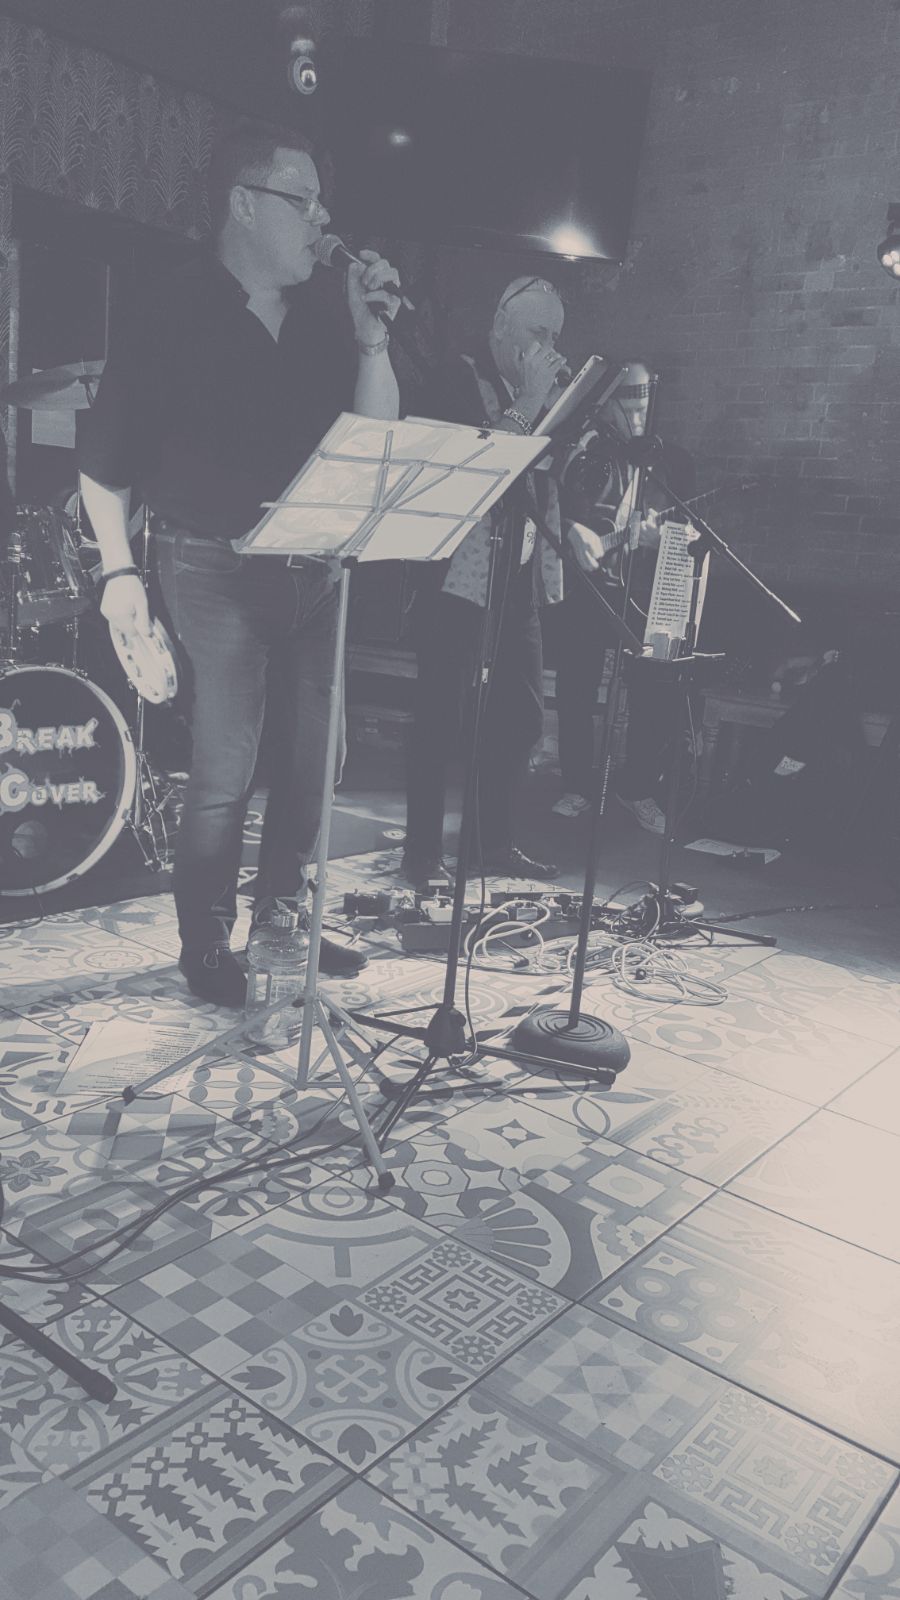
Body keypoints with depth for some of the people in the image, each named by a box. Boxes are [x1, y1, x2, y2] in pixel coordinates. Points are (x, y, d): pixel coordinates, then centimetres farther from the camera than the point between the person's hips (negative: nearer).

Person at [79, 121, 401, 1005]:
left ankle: (281, 919, 29)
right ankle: (205, 948, 13)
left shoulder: (318, 319, 10)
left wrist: (370, 341, -3)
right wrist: (119, 571, -12)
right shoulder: (174, 318, -5)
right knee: (226, 776, -6)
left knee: (311, 758, 11)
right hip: (216, 572, -5)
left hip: (312, 570, 6)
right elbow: (105, 460, -4)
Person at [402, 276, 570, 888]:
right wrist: (529, 402, -15)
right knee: (442, 716, -3)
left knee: (522, 713, 9)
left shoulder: (536, 390, 17)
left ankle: (496, 843, 21)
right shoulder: (458, 380, -5)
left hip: (519, 580, 8)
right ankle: (424, 853, 7)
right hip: (459, 578, -8)